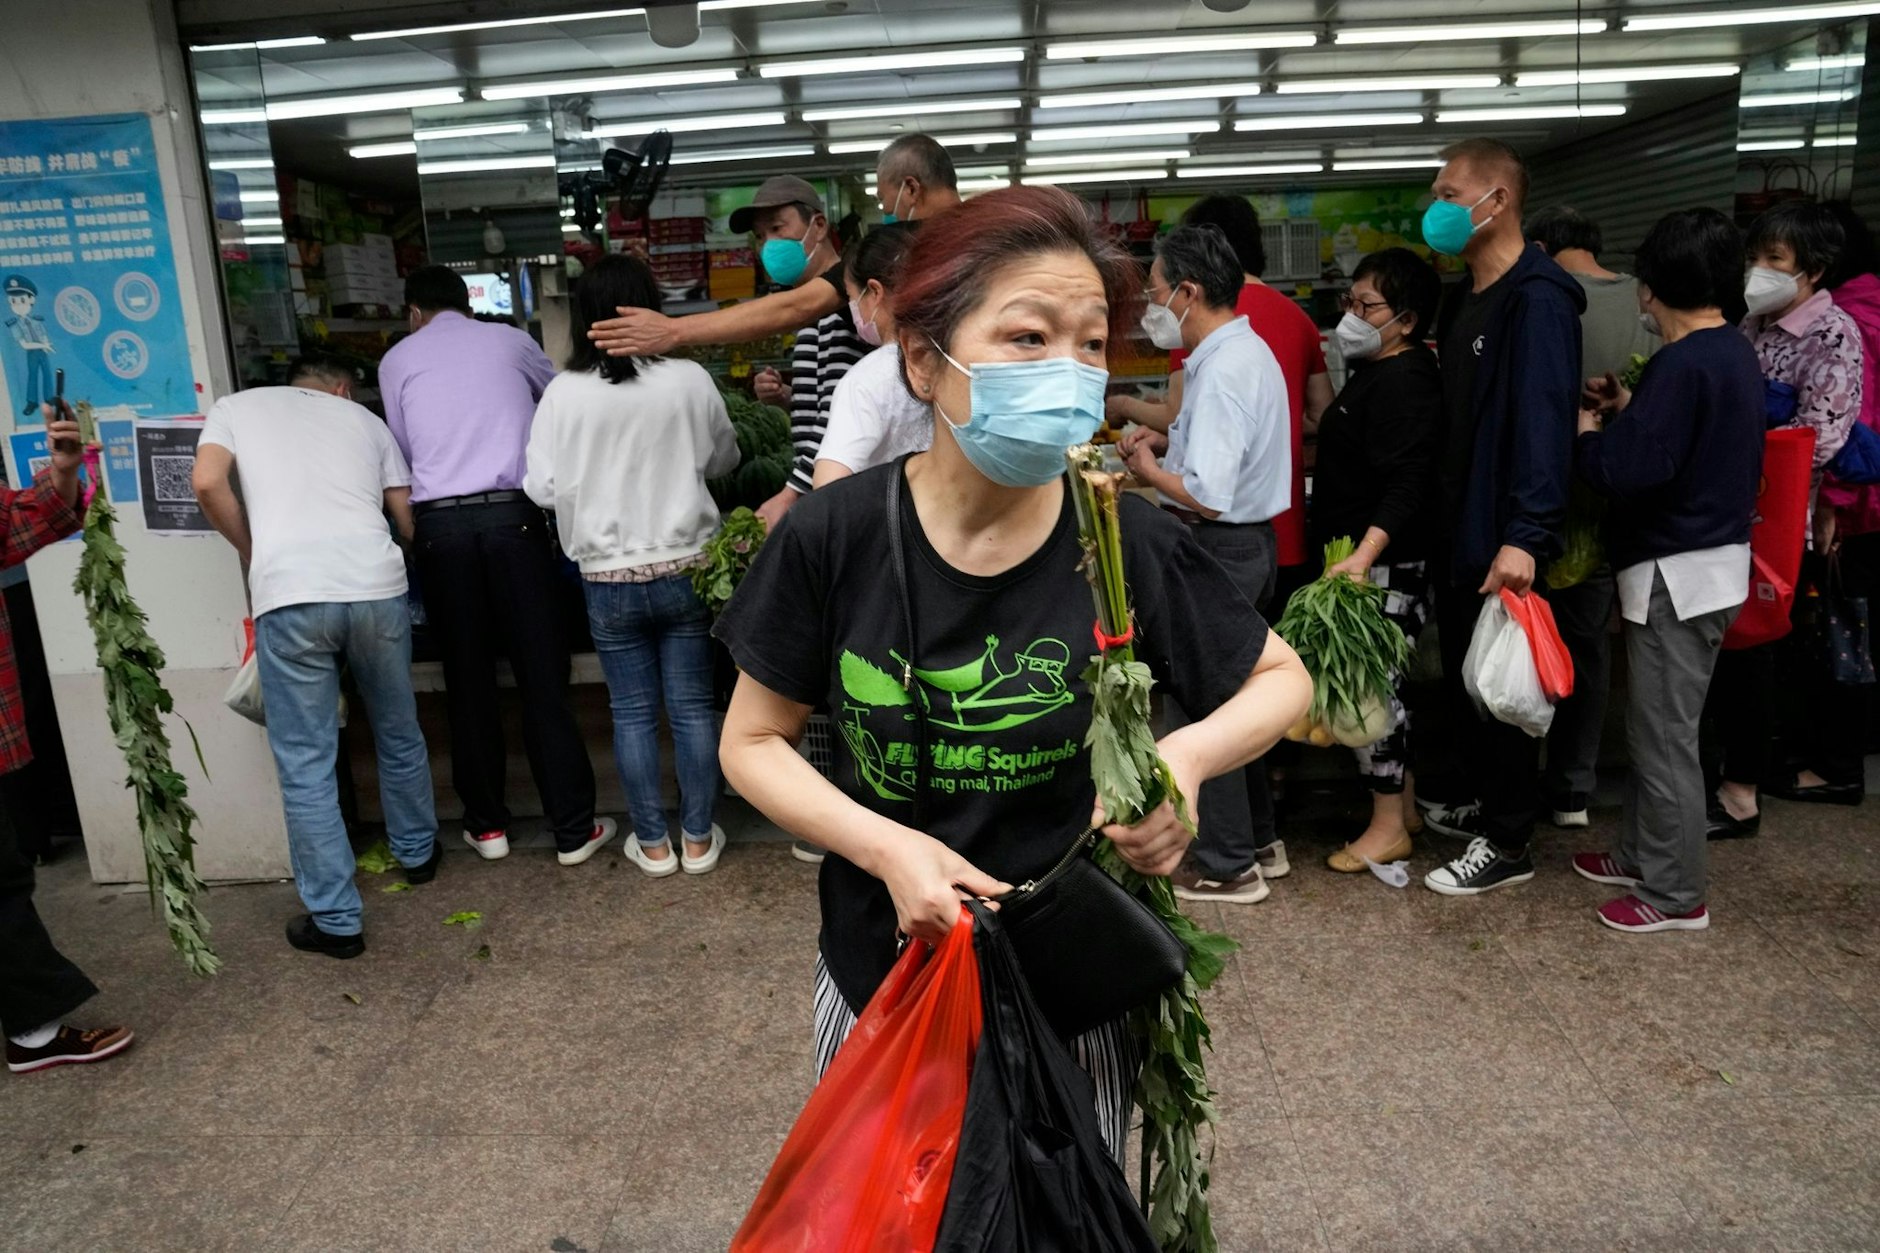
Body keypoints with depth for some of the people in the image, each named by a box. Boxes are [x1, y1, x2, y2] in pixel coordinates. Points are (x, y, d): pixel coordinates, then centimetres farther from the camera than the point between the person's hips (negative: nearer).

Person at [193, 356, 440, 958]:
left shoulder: (238, 406, 20)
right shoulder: (365, 418, 25)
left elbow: (208, 484, 3)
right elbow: (408, 516, 19)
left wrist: (254, 554, 17)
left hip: (289, 596, -2)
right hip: (377, 587, 2)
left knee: (306, 766, 6)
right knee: (399, 735, 23)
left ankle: (335, 920, 11)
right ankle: (417, 852, 42)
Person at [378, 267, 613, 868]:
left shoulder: (397, 361, 12)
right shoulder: (510, 341, 12)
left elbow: (405, 450, 18)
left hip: (440, 522, 1)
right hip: (512, 513, -1)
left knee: (468, 679, 11)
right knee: (542, 675, 2)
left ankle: (487, 824, 20)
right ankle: (573, 828, 7)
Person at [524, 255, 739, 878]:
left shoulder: (563, 394, -10)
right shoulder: (690, 380, -8)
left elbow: (542, 488, -5)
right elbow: (723, 460, 6)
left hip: (610, 579, 0)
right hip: (685, 568, 0)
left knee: (632, 713, 12)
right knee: (692, 708, 10)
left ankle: (652, 844, 21)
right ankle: (699, 838, 21)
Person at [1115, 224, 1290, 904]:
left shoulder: (1221, 372, -22)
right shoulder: (1249, 351, 11)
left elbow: (1207, 495, -28)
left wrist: (1148, 469, -11)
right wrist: (1169, 440, 9)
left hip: (1219, 551, -10)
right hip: (1250, 542, 10)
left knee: (1203, 703, 1)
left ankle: (1227, 866, 13)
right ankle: (1256, 839, 33)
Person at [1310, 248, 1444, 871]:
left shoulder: (1403, 382, -16)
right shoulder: (1375, 373, 16)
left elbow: (1406, 482, -26)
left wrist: (1365, 555, -36)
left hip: (1382, 566, -10)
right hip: (1360, 560, 11)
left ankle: (1388, 828, 8)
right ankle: (1403, 803, 29)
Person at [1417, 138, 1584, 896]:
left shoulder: (1536, 299, -17)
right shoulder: (1471, 297, 14)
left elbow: (1542, 421, -26)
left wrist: (1525, 535, -34)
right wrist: (1444, 513, 15)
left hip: (1501, 538, -9)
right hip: (1460, 527, 10)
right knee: (1463, 677, 19)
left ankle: (1507, 844, 15)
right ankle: (1488, 804, 35)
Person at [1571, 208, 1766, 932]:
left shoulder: (1682, 365, -20)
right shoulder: (1736, 354, 10)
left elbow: (1629, 470, -25)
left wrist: (1587, 435, -7)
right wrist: (1631, 411, 12)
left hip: (1677, 572, -10)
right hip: (1715, 554, 10)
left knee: (1665, 735, 1)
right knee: (1656, 725, 19)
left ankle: (1676, 893, 12)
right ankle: (1642, 855, 32)